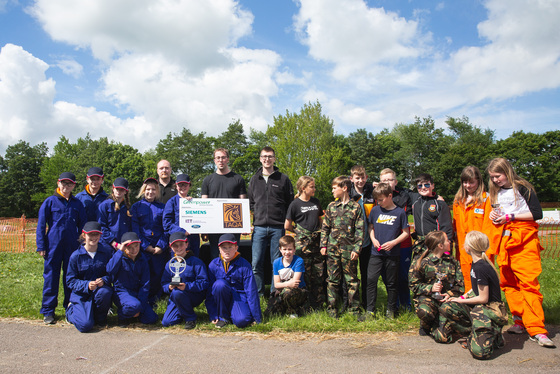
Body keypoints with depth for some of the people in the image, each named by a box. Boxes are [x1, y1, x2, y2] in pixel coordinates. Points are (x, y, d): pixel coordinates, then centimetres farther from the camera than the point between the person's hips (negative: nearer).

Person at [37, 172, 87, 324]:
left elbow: (82, 225, 14)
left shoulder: (77, 203, 9)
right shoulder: (50, 201, 1)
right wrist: (41, 246, -4)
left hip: (72, 246, 2)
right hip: (53, 245, -2)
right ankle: (48, 311, 11)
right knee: (51, 276, 2)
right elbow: (41, 225, 1)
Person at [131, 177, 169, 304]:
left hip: (159, 248, 1)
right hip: (142, 247, -1)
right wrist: (145, 246, -7)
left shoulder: (162, 207, 10)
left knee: (157, 274, 1)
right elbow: (135, 229, 2)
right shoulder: (136, 206, 9)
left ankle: (152, 300, 15)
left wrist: (161, 246, -7)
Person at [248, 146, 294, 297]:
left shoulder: (283, 179, 6)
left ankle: (275, 293, 16)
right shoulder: (254, 180, 12)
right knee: (256, 263, 0)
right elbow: (250, 203, 17)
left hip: (278, 227, -1)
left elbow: (290, 203, 7)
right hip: (259, 227, 2)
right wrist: (250, 222, 6)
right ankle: (258, 292, 12)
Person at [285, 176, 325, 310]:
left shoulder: (316, 202, 12)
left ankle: (318, 304, 15)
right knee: (305, 275, 0)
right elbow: (287, 226, 0)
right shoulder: (295, 204, -4)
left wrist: (321, 234, 10)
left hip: (317, 242, 5)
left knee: (319, 274, 5)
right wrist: (299, 232, 8)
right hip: (303, 243, -5)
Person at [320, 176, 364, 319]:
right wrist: (323, 245, 3)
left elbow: (360, 230, -2)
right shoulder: (331, 206, 8)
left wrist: (356, 248, -8)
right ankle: (332, 309, 17)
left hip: (349, 249, -2)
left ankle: (355, 310, 16)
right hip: (332, 248, 2)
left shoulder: (356, 207, 0)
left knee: (352, 280, 6)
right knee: (332, 280, 7)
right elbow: (325, 227, 11)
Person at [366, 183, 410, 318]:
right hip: (376, 252, 2)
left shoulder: (400, 212, -5)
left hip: (392, 254, -2)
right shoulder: (375, 210, 4)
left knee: (391, 283, 8)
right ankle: (370, 310, 7)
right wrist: (373, 239, -3)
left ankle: (391, 310, 24)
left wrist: (393, 242, -13)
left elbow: (406, 232, 0)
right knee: (371, 280, -3)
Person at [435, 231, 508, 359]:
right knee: (446, 308, -11)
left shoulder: (481, 268, -22)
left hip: (490, 309, -9)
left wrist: (460, 301, -6)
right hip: (478, 305, 9)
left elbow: (483, 298, -18)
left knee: (480, 351, -25)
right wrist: (463, 297, 5)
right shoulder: (476, 263, 8)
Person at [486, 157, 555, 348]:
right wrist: (493, 216, 6)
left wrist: (511, 216, -9)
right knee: (508, 284, 2)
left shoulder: (523, 188, -1)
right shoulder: (496, 194, 17)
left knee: (529, 282, -13)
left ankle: (537, 330, -14)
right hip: (504, 242, 6)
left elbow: (537, 213, -6)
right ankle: (520, 321, 10)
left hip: (524, 241, -6)